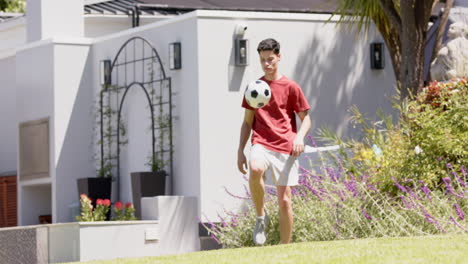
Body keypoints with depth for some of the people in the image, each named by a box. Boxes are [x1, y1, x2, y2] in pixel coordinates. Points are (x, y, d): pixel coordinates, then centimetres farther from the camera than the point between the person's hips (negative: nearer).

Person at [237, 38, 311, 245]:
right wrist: (240, 151, 8)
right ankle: (261, 217, -13)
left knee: (284, 200, -3)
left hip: (285, 148, -1)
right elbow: (247, 122, 17)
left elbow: (306, 118, 7)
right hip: (261, 144, 1)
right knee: (255, 170, -34)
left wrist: (300, 137, -14)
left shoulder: (291, 87, 6)